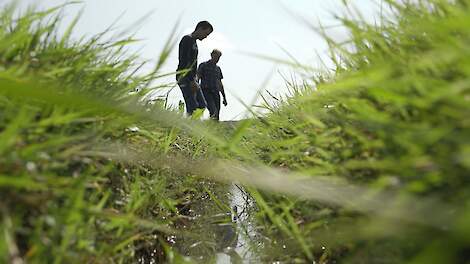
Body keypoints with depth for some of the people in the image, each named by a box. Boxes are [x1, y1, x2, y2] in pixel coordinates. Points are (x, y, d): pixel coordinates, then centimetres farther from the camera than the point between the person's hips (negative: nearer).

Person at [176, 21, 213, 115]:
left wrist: (193, 80, 15)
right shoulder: (187, 39, -7)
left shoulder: (194, 42, 22)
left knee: (202, 105, 4)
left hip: (191, 79, 10)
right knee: (193, 107, -15)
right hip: (185, 78, -10)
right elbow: (183, 62, -18)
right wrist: (191, 80, -22)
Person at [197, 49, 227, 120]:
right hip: (206, 92, -5)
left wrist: (224, 97, 22)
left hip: (216, 93, 5)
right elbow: (197, 78, -2)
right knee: (214, 112, -27)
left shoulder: (218, 68, 22)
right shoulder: (203, 65, 5)